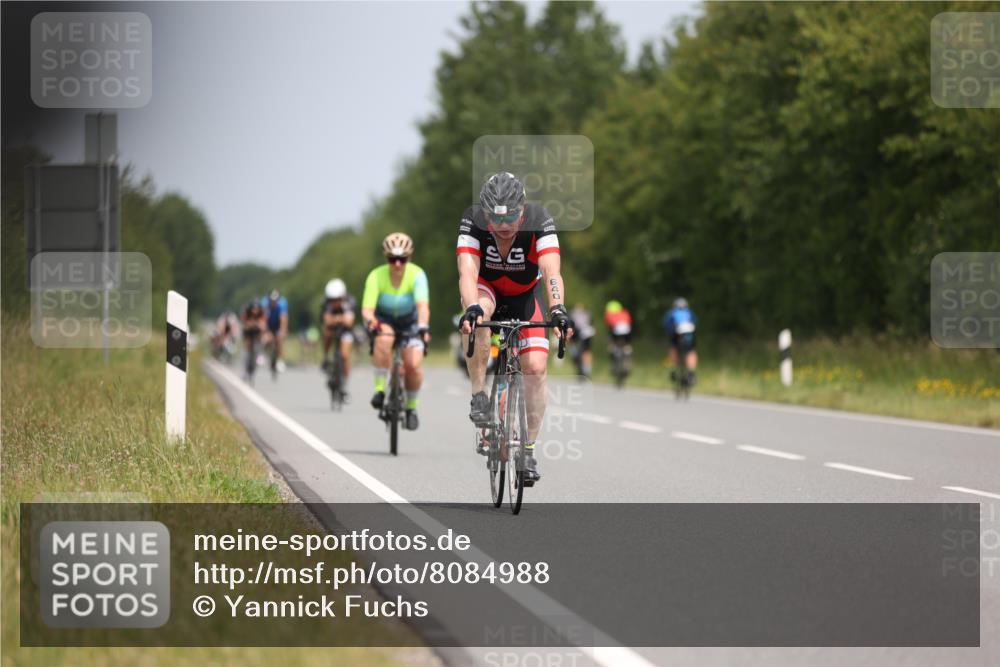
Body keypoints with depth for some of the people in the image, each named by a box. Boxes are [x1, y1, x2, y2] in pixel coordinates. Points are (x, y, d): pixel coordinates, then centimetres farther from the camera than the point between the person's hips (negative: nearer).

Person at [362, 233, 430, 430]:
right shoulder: (376, 276, -26)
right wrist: (370, 321, -57)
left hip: (410, 322, 0)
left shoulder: (417, 275, -28)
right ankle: (380, 388, -22)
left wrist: (423, 326, -59)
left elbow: (423, 305, -41)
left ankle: (411, 407, 6)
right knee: (384, 339, -36)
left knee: (413, 365, -19)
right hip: (384, 320, 0)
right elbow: (367, 308, -33)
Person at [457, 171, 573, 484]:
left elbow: (551, 271, -42)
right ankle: (479, 396, -25)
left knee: (536, 368, -14)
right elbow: (467, 272, -42)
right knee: (478, 315, -37)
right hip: (486, 290, -1)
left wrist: (558, 309, -60)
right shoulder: (472, 221, -30)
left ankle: (528, 449, 2)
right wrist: (472, 308, -62)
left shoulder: (539, 221, -30)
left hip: (524, 295, 1)